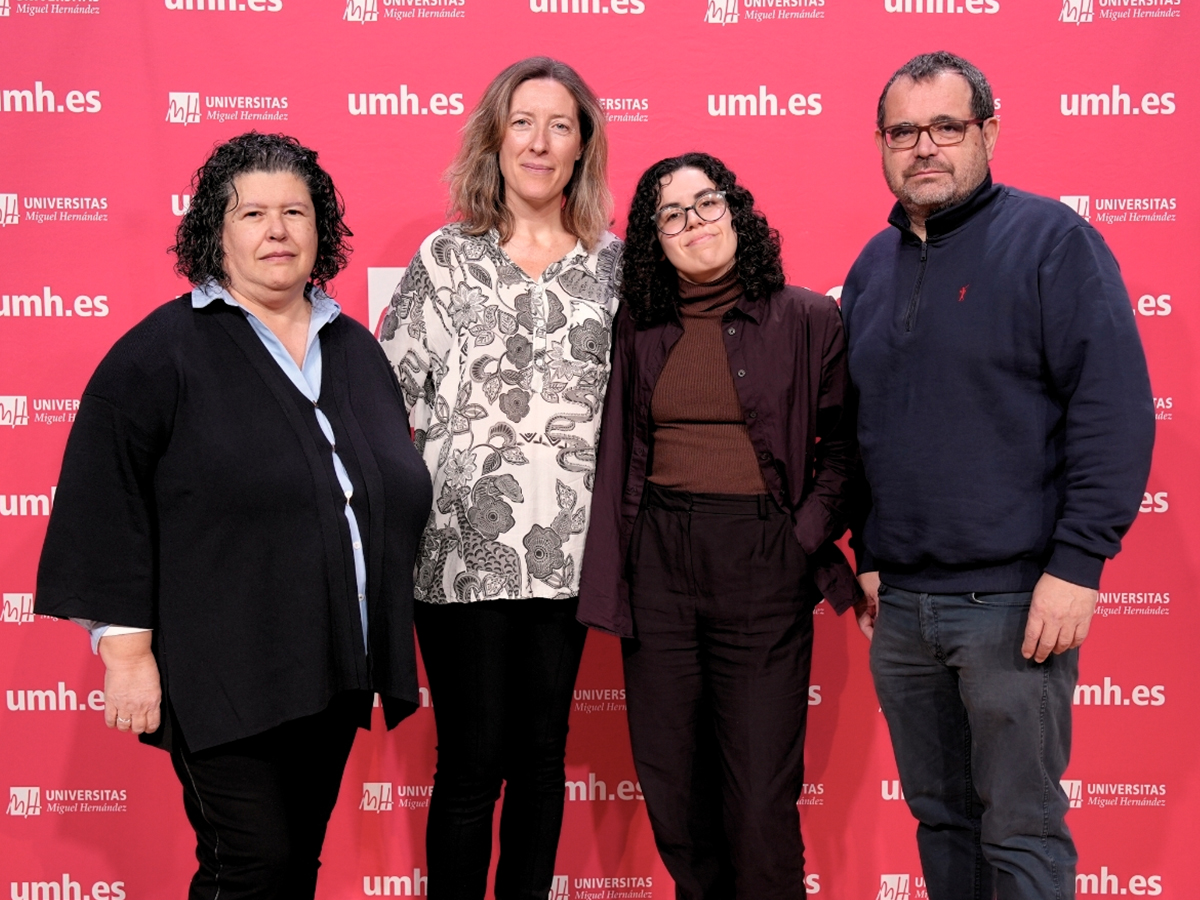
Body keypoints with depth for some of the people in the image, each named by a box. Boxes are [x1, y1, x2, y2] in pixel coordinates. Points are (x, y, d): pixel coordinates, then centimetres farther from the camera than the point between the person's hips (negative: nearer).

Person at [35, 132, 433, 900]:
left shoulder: (356, 349, 11)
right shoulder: (161, 353, -6)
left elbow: (402, 496, 17)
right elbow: (108, 512, -10)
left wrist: (392, 656, 15)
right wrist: (127, 650, -14)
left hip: (337, 675, 6)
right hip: (225, 679, -6)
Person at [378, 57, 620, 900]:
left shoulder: (613, 262, 7)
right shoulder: (445, 256, 3)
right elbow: (392, 397, 2)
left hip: (566, 548, 2)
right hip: (463, 546, -2)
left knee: (543, 753, 12)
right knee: (472, 759, 2)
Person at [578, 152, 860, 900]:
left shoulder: (808, 319, 2)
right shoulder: (641, 328, 10)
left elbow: (844, 442, 2)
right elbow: (618, 456, 14)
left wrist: (807, 535, -8)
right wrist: (609, 577, 7)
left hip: (761, 561, -3)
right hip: (658, 558, 3)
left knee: (761, 796, -3)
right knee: (671, 783, 9)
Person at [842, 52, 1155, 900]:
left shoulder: (1051, 240, -6)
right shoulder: (872, 267, 13)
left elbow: (1116, 410, -12)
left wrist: (1076, 565, -17)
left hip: (1011, 600, -6)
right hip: (899, 603, 6)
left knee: (1020, 830, 1)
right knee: (939, 816, 16)